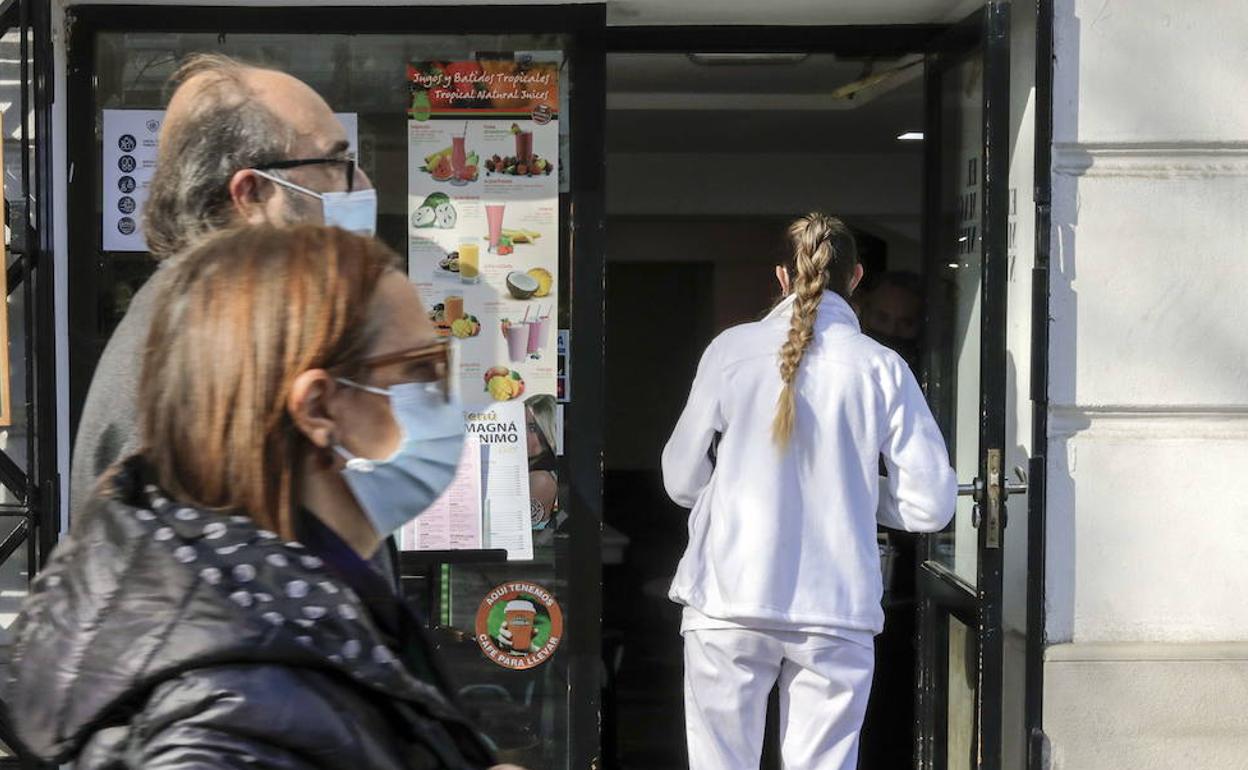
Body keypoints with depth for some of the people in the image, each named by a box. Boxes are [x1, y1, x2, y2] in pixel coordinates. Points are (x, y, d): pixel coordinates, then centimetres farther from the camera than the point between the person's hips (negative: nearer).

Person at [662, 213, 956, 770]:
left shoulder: (732, 350, 0)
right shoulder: (882, 368, 0)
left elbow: (681, 482, 5)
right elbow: (930, 507, 0)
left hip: (729, 604, 0)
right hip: (837, 612, 0)